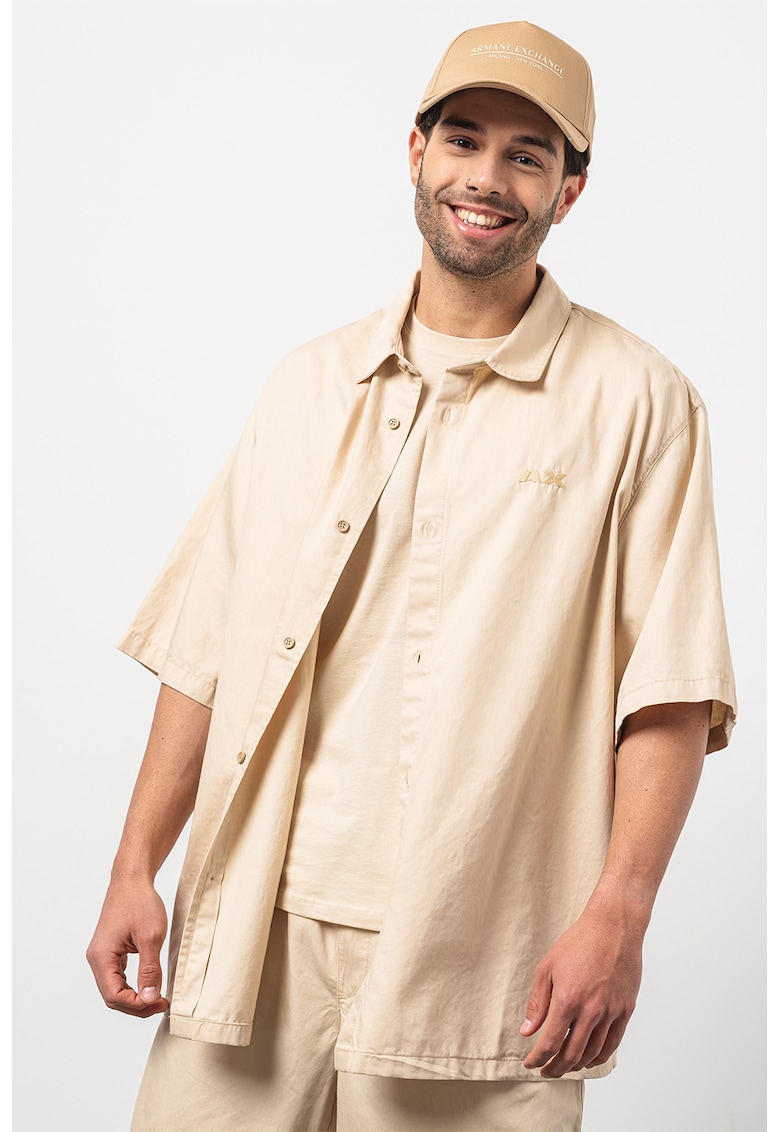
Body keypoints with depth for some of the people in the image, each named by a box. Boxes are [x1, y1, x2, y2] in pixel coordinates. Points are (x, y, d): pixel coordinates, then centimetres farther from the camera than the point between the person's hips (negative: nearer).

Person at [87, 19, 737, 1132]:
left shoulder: (636, 403, 0)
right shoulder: (312, 383, 12)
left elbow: (670, 690, -6)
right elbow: (204, 648, 12)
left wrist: (616, 916, -15)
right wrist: (136, 867, 6)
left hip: (477, 960, -3)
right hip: (255, 930, 3)